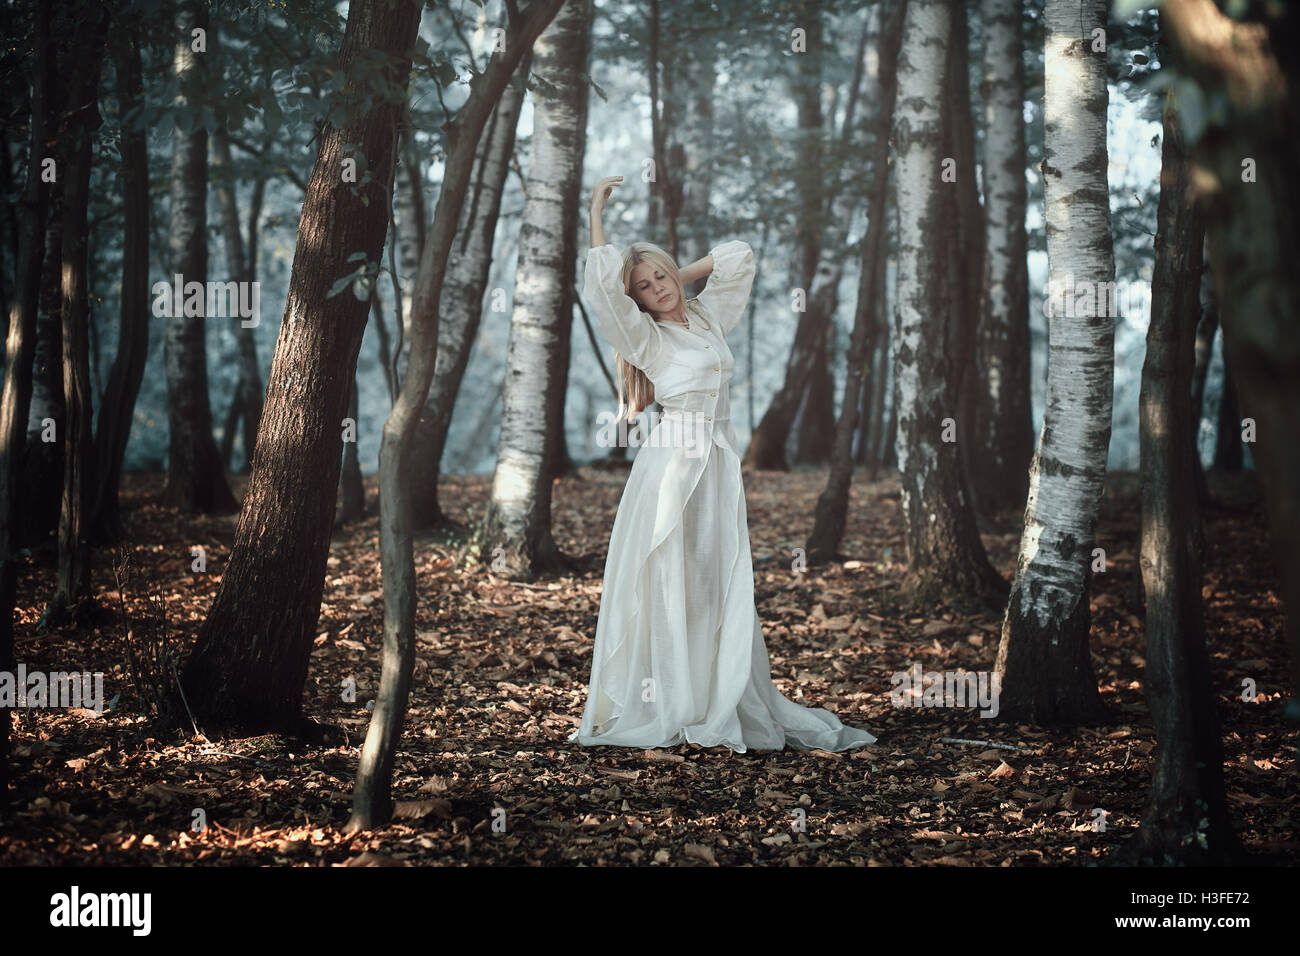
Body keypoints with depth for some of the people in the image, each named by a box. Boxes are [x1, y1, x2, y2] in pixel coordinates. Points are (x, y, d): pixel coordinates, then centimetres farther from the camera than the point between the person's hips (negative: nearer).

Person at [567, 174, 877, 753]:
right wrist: (596, 213, -8)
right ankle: (666, 708, -3)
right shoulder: (643, 335, 0)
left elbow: (738, 259, 23)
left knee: (722, 589, 4)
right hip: (673, 463, -5)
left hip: (718, 466, 5)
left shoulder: (708, 317, 16)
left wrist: (682, 276, 17)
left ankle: (723, 707, 6)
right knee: (668, 586, -5)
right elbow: (604, 285, -14)